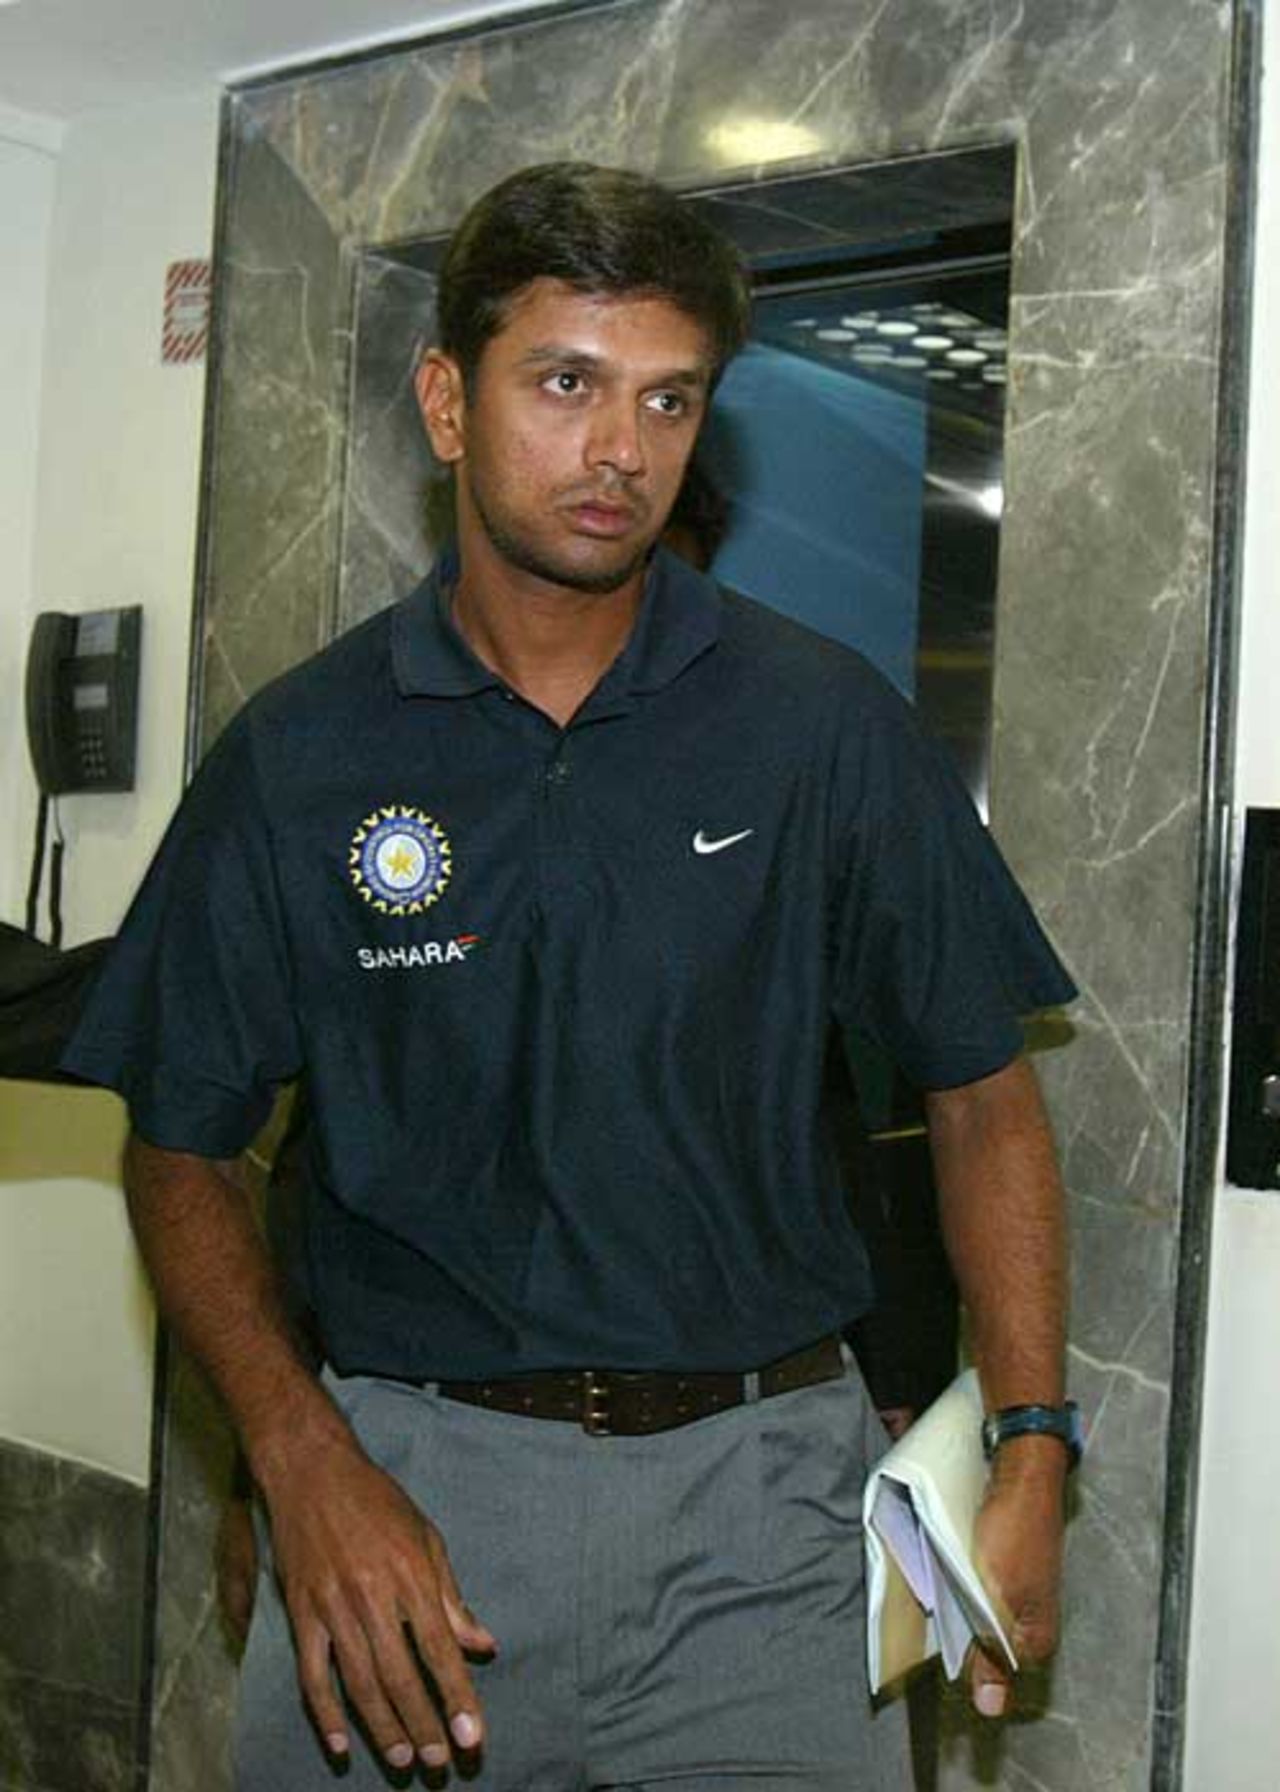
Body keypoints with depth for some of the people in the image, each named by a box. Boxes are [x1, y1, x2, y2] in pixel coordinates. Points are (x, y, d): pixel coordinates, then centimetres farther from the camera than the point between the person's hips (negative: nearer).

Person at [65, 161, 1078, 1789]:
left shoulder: (821, 722, -2)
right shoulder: (301, 755, -1)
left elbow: (979, 1093, 4)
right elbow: (181, 1150, 4)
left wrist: (1028, 1451, -4)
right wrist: (303, 1456, -11)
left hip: (757, 1488, 0)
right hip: (403, 1482, 1)